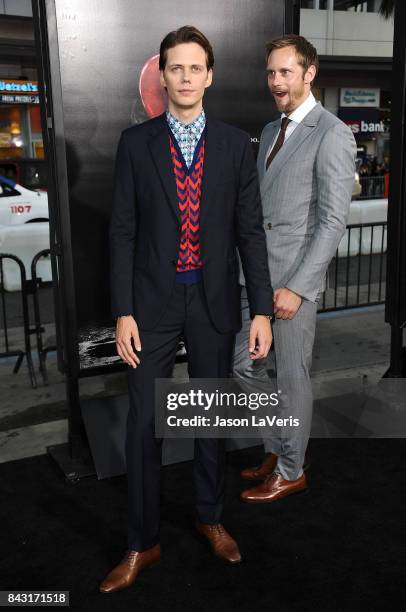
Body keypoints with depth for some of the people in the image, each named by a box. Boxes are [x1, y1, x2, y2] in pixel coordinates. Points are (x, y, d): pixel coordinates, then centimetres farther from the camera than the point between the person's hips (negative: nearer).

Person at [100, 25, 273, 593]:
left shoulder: (236, 143, 2)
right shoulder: (136, 141, 0)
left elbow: (250, 230, 1)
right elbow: (123, 231, -2)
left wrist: (262, 310, -5)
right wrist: (123, 311, -8)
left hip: (215, 300, 1)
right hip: (154, 301, -1)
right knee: (143, 424, 3)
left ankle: (210, 517, 36)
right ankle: (142, 542, 21)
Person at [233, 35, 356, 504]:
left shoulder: (332, 135, -11)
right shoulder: (270, 131, 14)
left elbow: (333, 221, -16)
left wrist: (297, 288, -19)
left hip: (293, 277, -7)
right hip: (256, 272, 8)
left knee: (291, 378, 6)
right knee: (245, 367, 14)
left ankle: (291, 471, 26)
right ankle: (276, 449, 34)